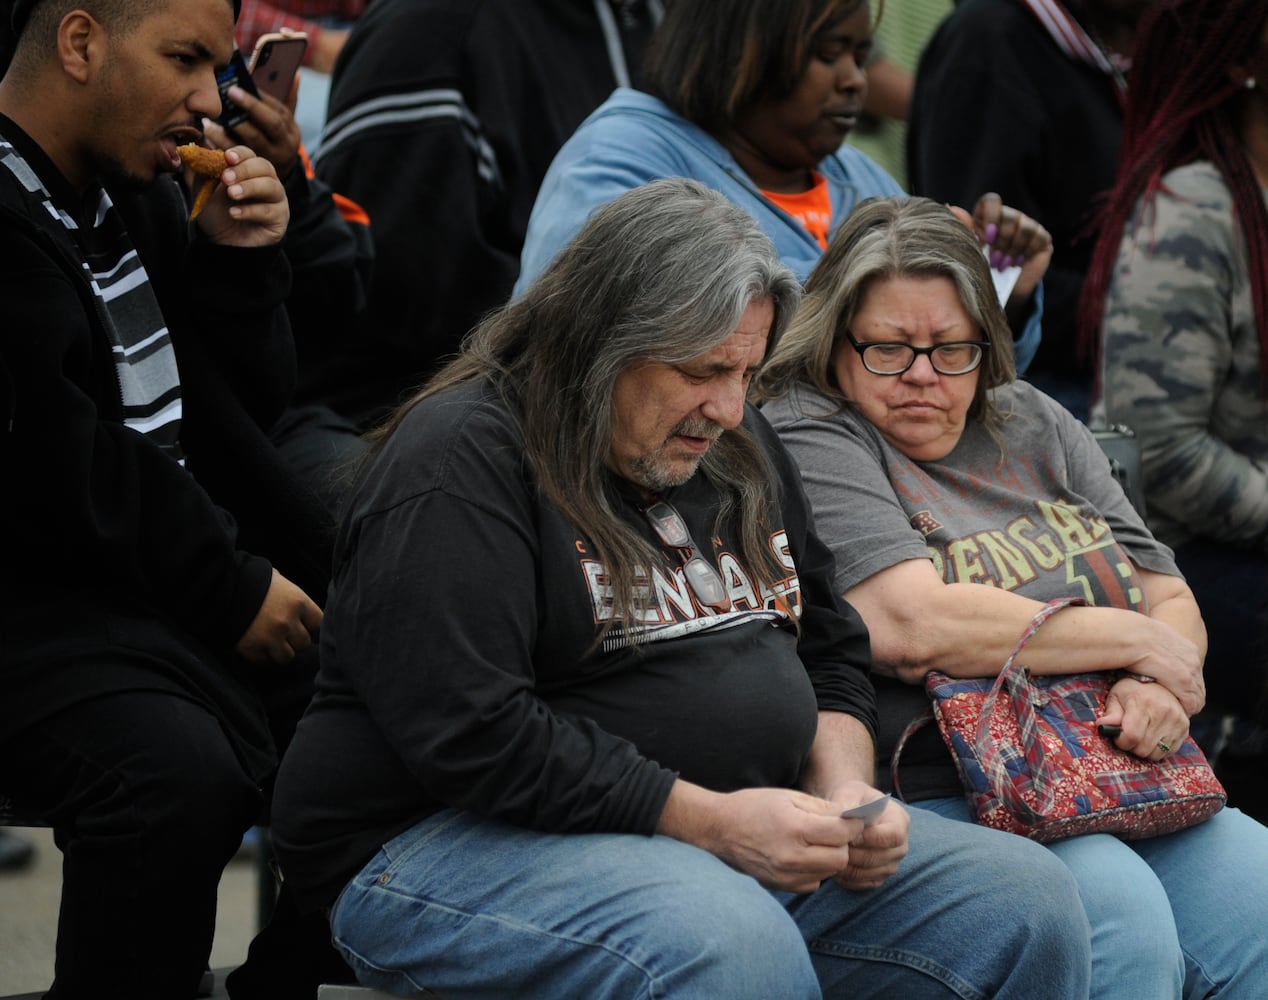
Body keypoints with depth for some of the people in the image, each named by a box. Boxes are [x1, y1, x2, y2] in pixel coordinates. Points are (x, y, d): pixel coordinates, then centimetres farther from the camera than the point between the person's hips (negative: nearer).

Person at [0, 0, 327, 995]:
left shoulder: (134, 189, 14)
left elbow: (245, 408, 18)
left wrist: (237, 260, 1)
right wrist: (230, 592, -15)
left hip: (190, 561, 9)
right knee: (178, 775, -34)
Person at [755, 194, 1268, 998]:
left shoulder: (1034, 426, 20)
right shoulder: (805, 441, -1)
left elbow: (1172, 601, 19)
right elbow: (912, 629, -16)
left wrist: (1161, 687, -7)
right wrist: (1137, 641, -6)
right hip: (932, 801, -6)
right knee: (1118, 915, -34)